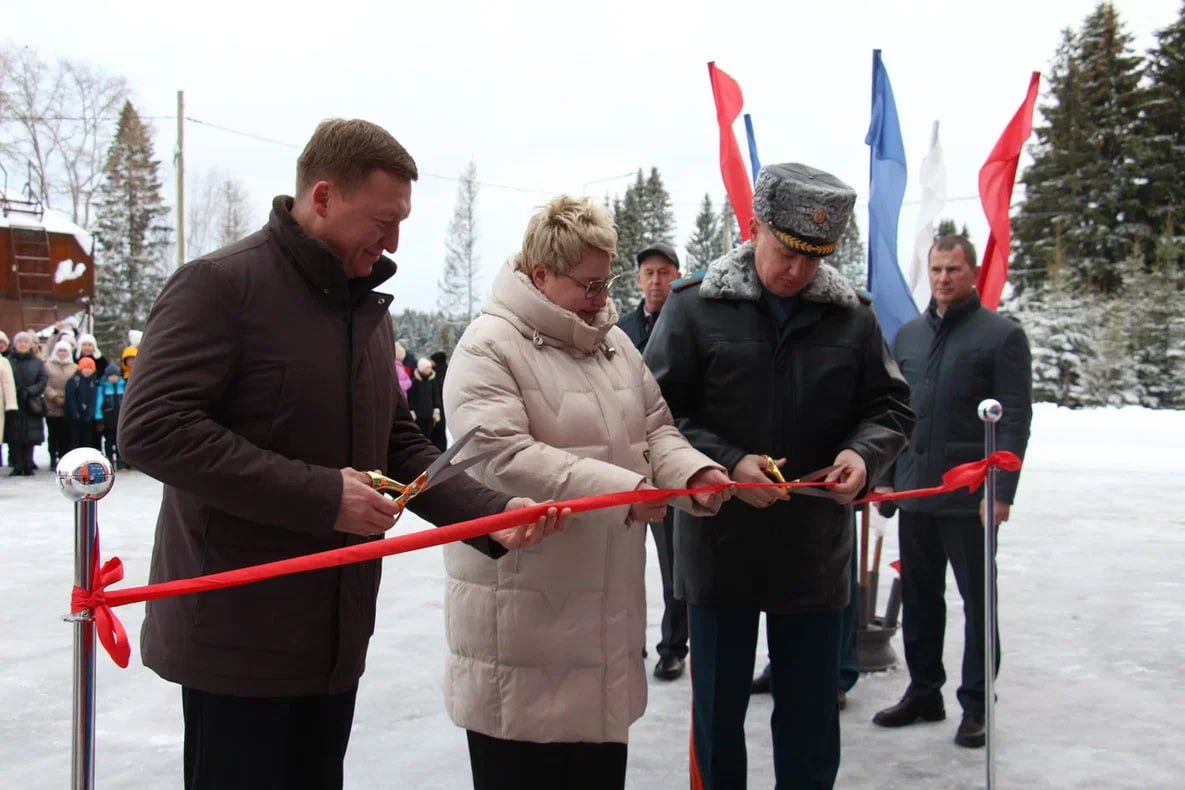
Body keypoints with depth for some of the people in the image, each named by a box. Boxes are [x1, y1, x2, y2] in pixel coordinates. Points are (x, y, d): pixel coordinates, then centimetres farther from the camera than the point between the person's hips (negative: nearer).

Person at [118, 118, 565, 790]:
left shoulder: (369, 307, 14)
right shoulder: (220, 285, -12)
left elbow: (400, 447, 13)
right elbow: (153, 429, -22)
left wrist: (492, 513, -3)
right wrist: (321, 496, -23)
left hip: (336, 636, 7)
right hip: (239, 637, -7)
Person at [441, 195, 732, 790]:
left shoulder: (615, 344, 13)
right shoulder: (489, 348, -13)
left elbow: (654, 428, 16)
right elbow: (498, 456, -25)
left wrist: (692, 472, -7)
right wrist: (618, 490, -27)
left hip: (605, 606, 8)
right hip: (522, 616, -7)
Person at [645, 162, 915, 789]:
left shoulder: (852, 318, 1)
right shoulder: (695, 307, -8)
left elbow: (892, 408, 8)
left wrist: (864, 453, -14)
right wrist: (726, 464, -21)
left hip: (816, 550, 2)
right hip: (719, 546, -2)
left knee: (812, 714, 16)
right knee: (717, 708, 15)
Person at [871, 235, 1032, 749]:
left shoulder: (1002, 335, -4)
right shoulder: (909, 335, 12)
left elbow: (1015, 418, -8)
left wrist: (1001, 492, -14)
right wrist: (886, 477, 10)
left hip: (970, 496, -5)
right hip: (914, 493, 5)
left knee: (977, 599, 6)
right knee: (918, 598, 13)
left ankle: (976, 705, 17)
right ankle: (923, 692, 27)